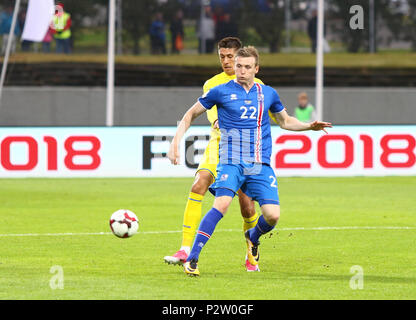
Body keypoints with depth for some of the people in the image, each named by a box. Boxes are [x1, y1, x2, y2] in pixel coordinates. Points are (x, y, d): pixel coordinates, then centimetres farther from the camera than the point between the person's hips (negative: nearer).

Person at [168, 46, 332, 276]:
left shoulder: (268, 94, 11)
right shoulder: (221, 92, 1)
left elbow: (285, 121, 28)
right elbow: (191, 114, 11)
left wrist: (310, 126, 12)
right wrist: (176, 142, 0)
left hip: (261, 166, 3)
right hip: (231, 162, -3)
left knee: (273, 215, -12)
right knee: (222, 204, -27)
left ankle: (253, 237, 25)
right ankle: (192, 259, -23)